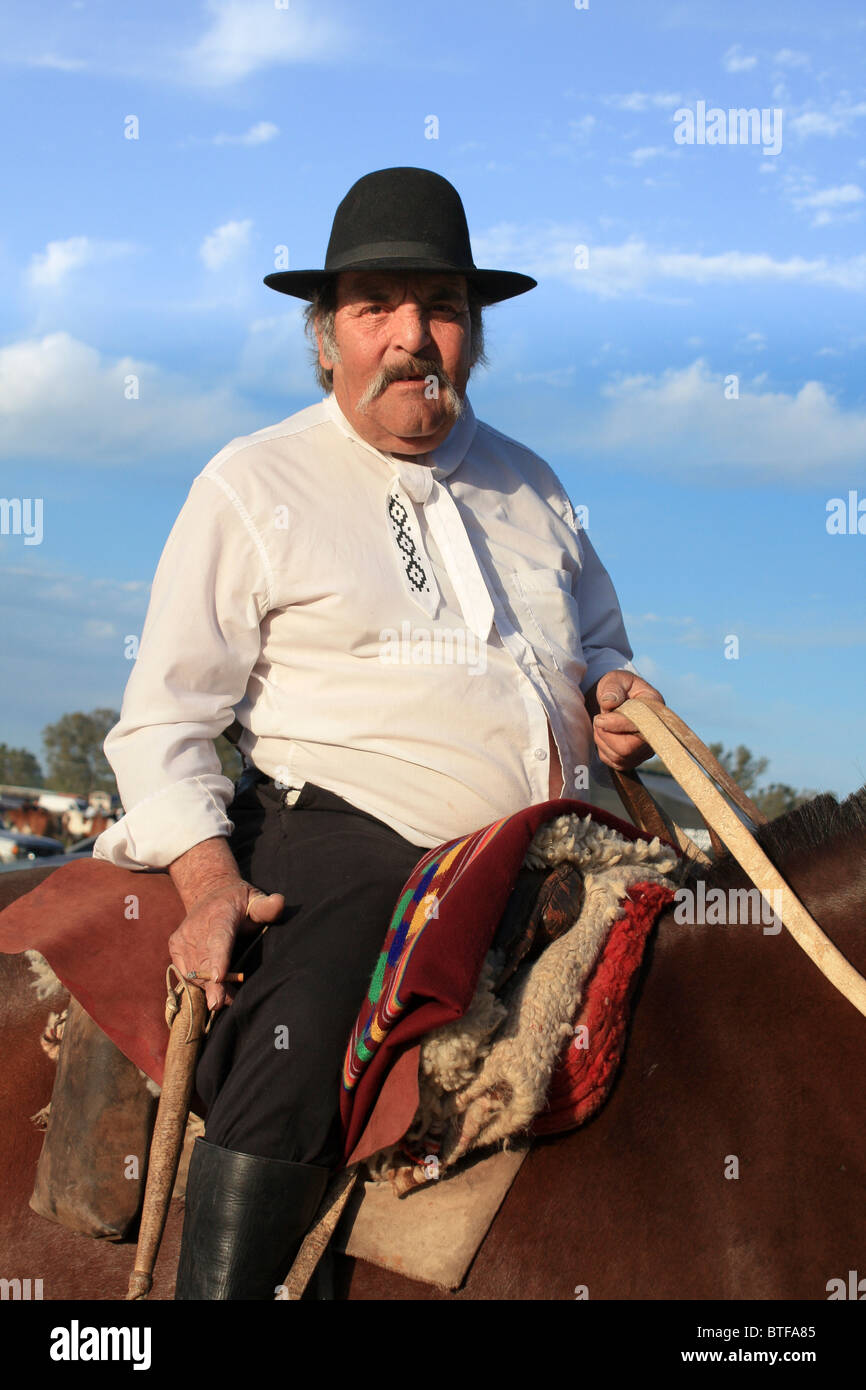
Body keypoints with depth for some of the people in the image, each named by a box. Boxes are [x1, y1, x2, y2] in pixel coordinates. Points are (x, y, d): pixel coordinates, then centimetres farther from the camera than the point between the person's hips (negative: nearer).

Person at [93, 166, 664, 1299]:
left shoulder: (529, 485, 20)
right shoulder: (252, 485, 5)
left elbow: (598, 647, 32)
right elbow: (164, 719, 3)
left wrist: (617, 696, 6)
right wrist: (208, 878, -13)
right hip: (351, 836, -5)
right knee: (292, 1061, -28)